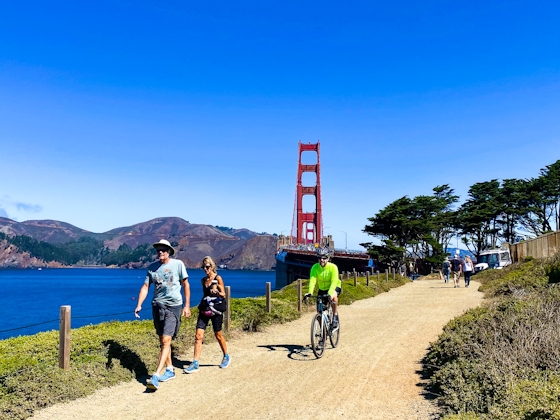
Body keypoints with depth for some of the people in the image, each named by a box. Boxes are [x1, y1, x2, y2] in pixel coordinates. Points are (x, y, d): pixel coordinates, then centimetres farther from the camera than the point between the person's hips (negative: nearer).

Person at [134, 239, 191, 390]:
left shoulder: (178, 264, -4)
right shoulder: (152, 267, 5)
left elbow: (185, 285, 2)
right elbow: (145, 287, 3)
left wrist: (187, 306, 0)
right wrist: (139, 305, -10)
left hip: (173, 306, -5)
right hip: (157, 306, 5)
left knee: (166, 340, -12)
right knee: (162, 340, 13)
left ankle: (156, 376, -15)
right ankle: (169, 370, 27)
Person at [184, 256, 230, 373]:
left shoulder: (218, 278, -5)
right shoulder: (203, 280, 11)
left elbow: (223, 294, -7)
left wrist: (217, 292, -27)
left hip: (216, 310, -5)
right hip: (204, 310, 5)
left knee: (218, 335, 8)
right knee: (198, 336, -5)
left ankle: (226, 357, 30)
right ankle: (195, 364, -2)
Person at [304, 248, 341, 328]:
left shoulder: (333, 267, -27)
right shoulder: (315, 267, -20)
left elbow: (334, 282, -37)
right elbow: (312, 280, -31)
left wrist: (330, 293, -52)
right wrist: (310, 292, -47)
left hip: (334, 287, -3)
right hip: (322, 289, 3)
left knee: (333, 296, -36)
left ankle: (335, 317, -19)